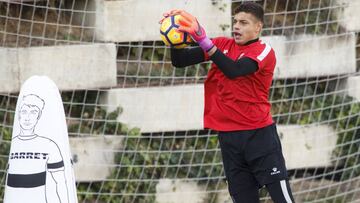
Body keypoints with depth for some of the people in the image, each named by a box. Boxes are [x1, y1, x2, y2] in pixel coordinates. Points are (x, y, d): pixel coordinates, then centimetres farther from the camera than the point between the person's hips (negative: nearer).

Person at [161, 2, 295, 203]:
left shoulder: (264, 51, -7)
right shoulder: (223, 44, 9)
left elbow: (234, 70, -25)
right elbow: (180, 61, 5)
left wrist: (203, 40, -33)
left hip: (259, 135, -4)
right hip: (229, 137, 5)